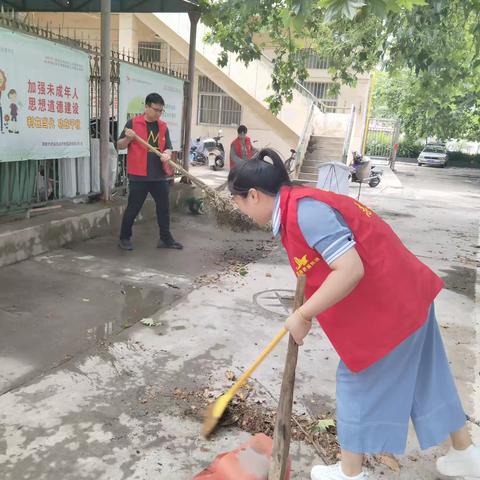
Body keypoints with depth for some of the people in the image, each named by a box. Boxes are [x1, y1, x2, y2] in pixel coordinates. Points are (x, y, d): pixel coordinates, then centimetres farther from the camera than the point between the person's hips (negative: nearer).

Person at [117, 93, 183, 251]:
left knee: (164, 208, 10)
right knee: (133, 208, 3)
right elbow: (119, 146, 1)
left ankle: (165, 238, 22)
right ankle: (124, 238, 19)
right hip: (138, 176, -4)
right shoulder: (133, 123, -3)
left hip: (159, 175, 5)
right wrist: (128, 138, -20)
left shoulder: (163, 127, 10)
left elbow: (168, 148, 11)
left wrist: (167, 154, -12)